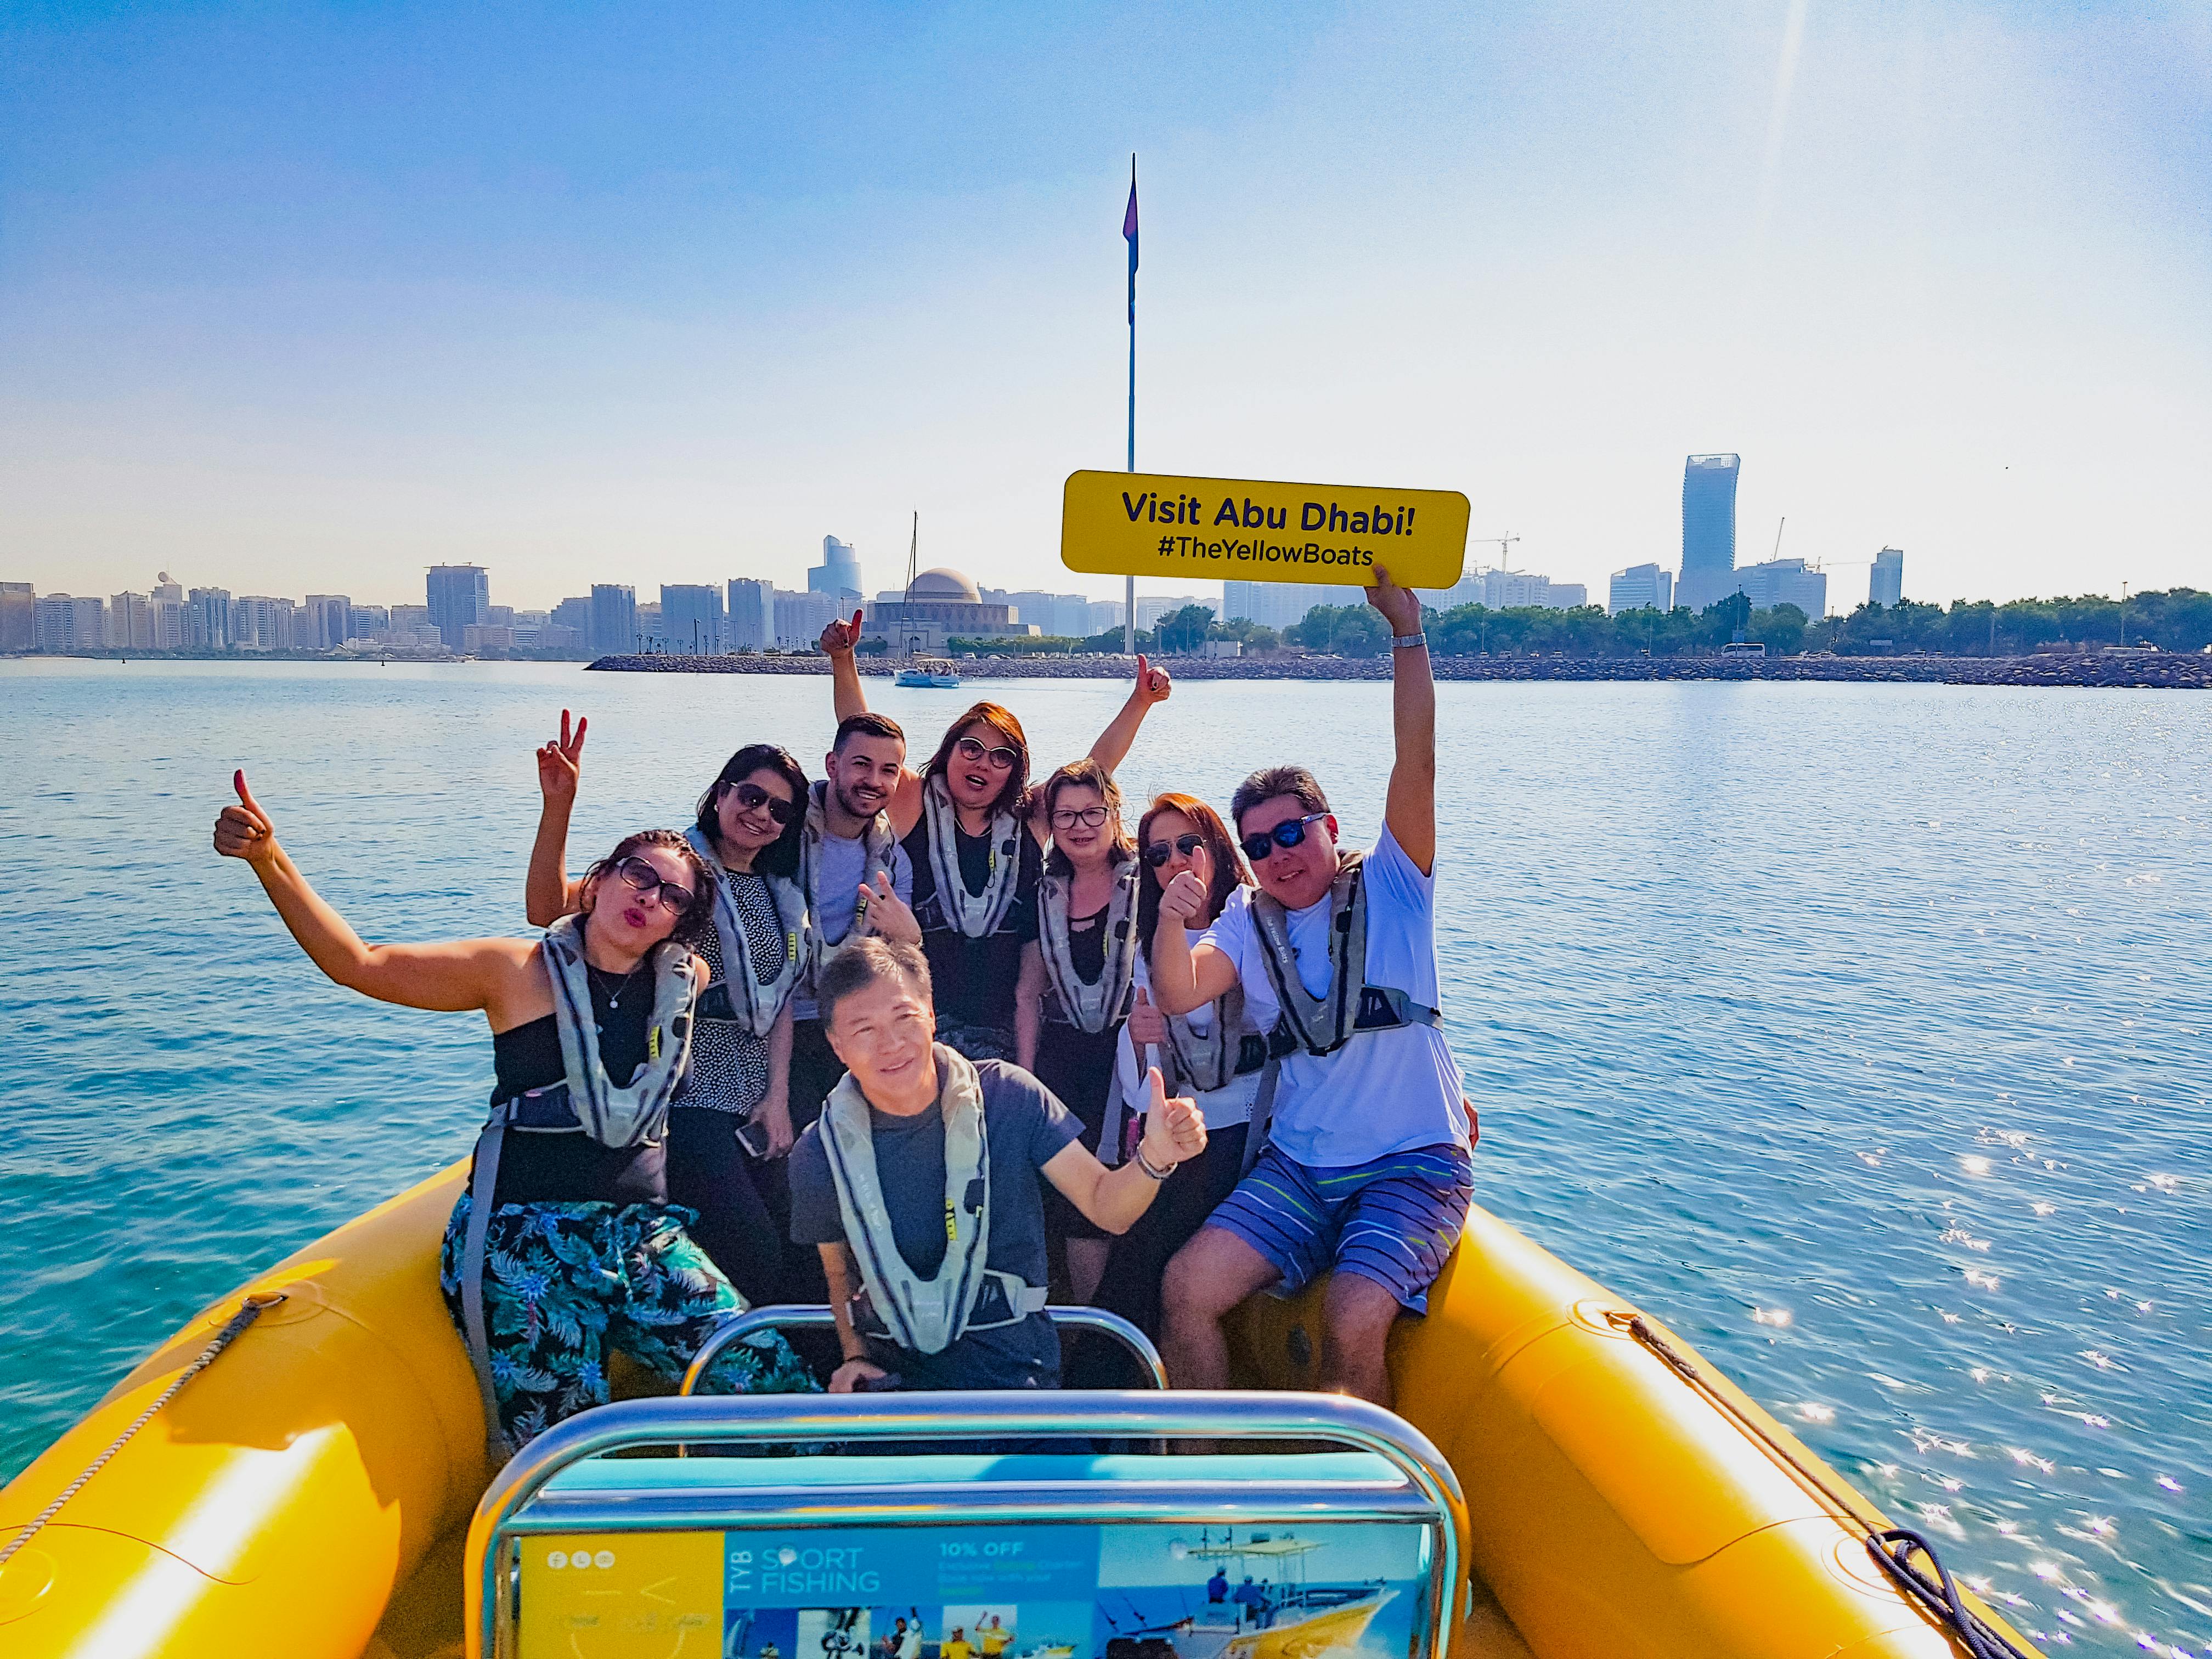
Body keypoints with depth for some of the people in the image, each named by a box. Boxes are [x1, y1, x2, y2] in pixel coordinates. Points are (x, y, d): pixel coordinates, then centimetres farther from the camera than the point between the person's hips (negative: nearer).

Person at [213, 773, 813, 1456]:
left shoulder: (686, 981, 9)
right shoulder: (521, 971, 1)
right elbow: (357, 962, -2)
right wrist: (268, 859, -10)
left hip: (643, 1233, 4)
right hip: (526, 1238, -3)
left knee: (778, 1385, -7)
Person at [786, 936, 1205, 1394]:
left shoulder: (1006, 1095, -8)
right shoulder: (818, 1155, -4)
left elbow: (1107, 1208, -6)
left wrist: (1154, 1157, -26)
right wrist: (854, 1357, -3)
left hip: (1008, 1360, -2)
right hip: (893, 1368, 2)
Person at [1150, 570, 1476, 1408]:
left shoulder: (1390, 888, -1)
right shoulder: (1248, 921, 7)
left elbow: (1416, 767, -15)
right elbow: (1179, 994, -9)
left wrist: (1407, 631, -21)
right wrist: (1171, 927, -30)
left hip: (1414, 1163, -4)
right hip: (1298, 1165, 4)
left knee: (1353, 1318, -26)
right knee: (1188, 1283, -12)